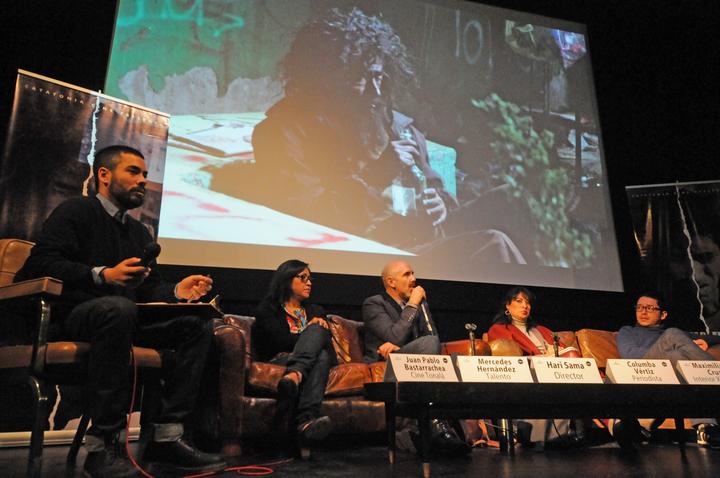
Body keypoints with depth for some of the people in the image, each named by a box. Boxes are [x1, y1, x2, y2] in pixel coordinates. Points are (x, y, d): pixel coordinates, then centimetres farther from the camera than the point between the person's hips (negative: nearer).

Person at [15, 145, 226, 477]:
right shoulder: (76, 211, 2)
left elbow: (149, 287, 15)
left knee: (198, 324, -12)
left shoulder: (139, 231, 22)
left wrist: (176, 292, -7)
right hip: (71, 316, -7)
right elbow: (38, 265, -13)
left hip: (121, 317, 7)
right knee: (119, 307, -40)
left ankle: (166, 438, -20)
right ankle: (103, 445, -34)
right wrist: (103, 275, -26)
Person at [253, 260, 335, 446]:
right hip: (280, 360, -4)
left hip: (315, 360, 4)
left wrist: (314, 333, -6)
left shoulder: (315, 311, 29)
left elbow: (328, 343, 15)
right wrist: (311, 331, 3)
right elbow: (280, 341, -5)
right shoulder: (267, 309, 13)